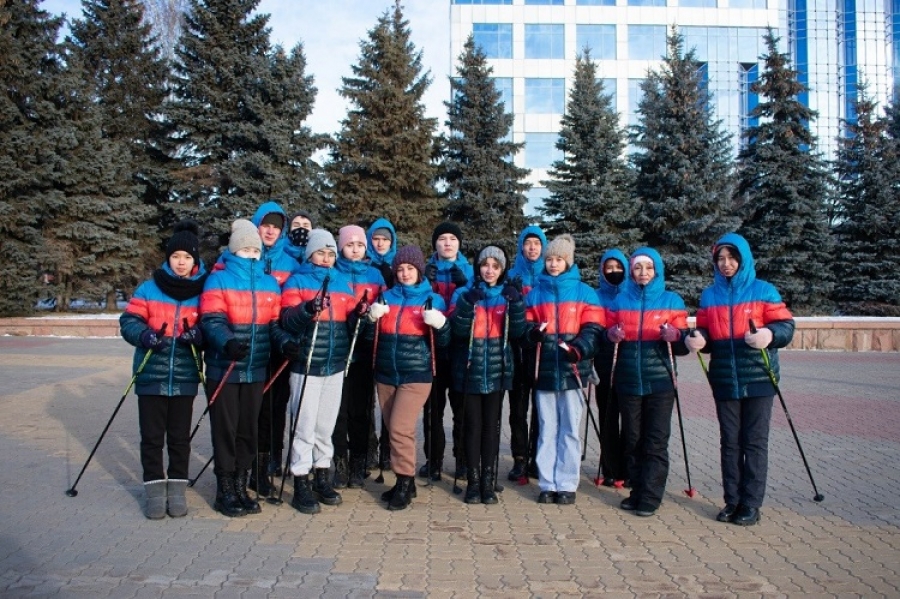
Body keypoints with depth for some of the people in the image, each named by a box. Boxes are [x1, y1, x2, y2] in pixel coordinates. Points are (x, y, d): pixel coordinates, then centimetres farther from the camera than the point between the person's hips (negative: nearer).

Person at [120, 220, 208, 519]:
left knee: (180, 437, 9)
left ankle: (177, 489, 21)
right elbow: (128, 321, 0)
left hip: (185, 378, 0)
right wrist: (145, 335, -20)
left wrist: (198, 335, -18)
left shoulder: (204, 292, 2)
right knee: (152, 437, 6)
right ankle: (155, 491, 17)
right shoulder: (148, 289, 1)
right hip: (151, 377, 0)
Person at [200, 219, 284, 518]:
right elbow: (211, 321, -13)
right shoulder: (218, 280, -2)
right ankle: (225, 490, 15)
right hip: (224, 368, -4)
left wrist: (285, 342, -13)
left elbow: (274, 323, 8)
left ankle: (240, 486, 24)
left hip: (256, 370, 4)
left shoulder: (270, 283, 10)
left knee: (248, 429, 11)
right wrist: (227, 342, -33)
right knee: (225, 429, 3)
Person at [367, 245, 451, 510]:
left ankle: (405, 483, 3)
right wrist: (372, 319, -8)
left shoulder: (433, 299, 1)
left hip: (416, 375, -4)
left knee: (400, 429, -11)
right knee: (393, 429, 9)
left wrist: (440, 324, -20)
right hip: (385, 374, 4)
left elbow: (443, 342, 0)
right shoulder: (387, 297, 10)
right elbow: (373, 337, 12)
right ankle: (405, 482, 22)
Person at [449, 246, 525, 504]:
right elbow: (458, 330, -11)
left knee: (491, 425, 4)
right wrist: (468, 302, -24)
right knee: (472, 424, 1)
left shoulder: (509, 294, 8)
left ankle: (489, 482, 10)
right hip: (470, 369, -1)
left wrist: (516, 303, -17)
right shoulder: (464, 293, 2)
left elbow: (517, 332, -3)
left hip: (497, 369, 1)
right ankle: (473, 481, 9)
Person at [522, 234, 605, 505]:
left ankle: (567, 484, 12)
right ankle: (547, 483, 15)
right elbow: (526, 327, 11)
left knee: (570, 429, 3)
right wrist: (532, 333, -12)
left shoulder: (584, 292, 5)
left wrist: (578, 349, -20)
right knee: (546, 428, 7)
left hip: (572, 370, -2)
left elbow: (593, 328, -2)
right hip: (544, 370, 2)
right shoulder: (534, 293, 13)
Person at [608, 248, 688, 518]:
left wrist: (675, 336, -19)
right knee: (632, 439, 8)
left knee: (656, 441, -1)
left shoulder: (672, 300, 4)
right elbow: (608, 337, 15)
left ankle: (650, 498, 5)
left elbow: (683, 345, 3)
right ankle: (637, 491, 19)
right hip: (628, 380, 2)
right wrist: (612, 335, -7)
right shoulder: (620, 300, 10)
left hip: (660, 381, -2)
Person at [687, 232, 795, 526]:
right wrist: (699, 339, -11)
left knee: (755, 441, 2)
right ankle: (732, 501, 17)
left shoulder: (763, 290, 1)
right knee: (729, 441, 8)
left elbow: (786, 325, -4)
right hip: (724, 379, 3)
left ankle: (751, 504, 10)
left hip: (758, 377, -3)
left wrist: (770, 334, -24)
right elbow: (705, 332, 12)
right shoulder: (709, 296, 10)